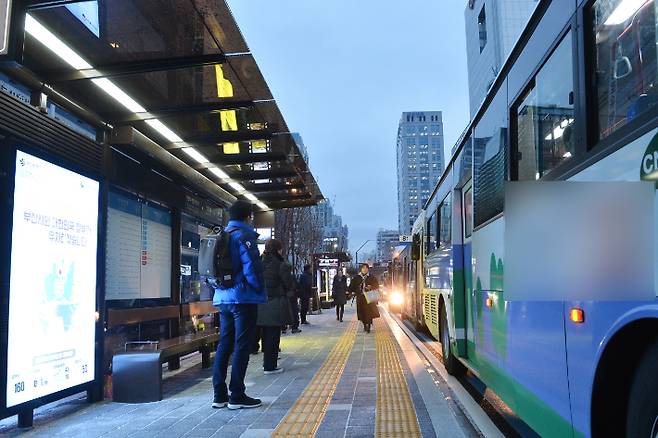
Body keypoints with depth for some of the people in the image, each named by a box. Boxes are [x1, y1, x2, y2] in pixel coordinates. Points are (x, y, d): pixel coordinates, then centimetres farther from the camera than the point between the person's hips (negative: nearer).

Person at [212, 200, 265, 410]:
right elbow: (251, 267, -17)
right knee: (242, 346, -2)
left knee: (224, 345, 11)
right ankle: (237, 396, 2)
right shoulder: (244, 236, -10)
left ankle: (220, 395, 15)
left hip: (223, 298, 8)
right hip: (243, 298, -8)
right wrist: (260, 290, -5)